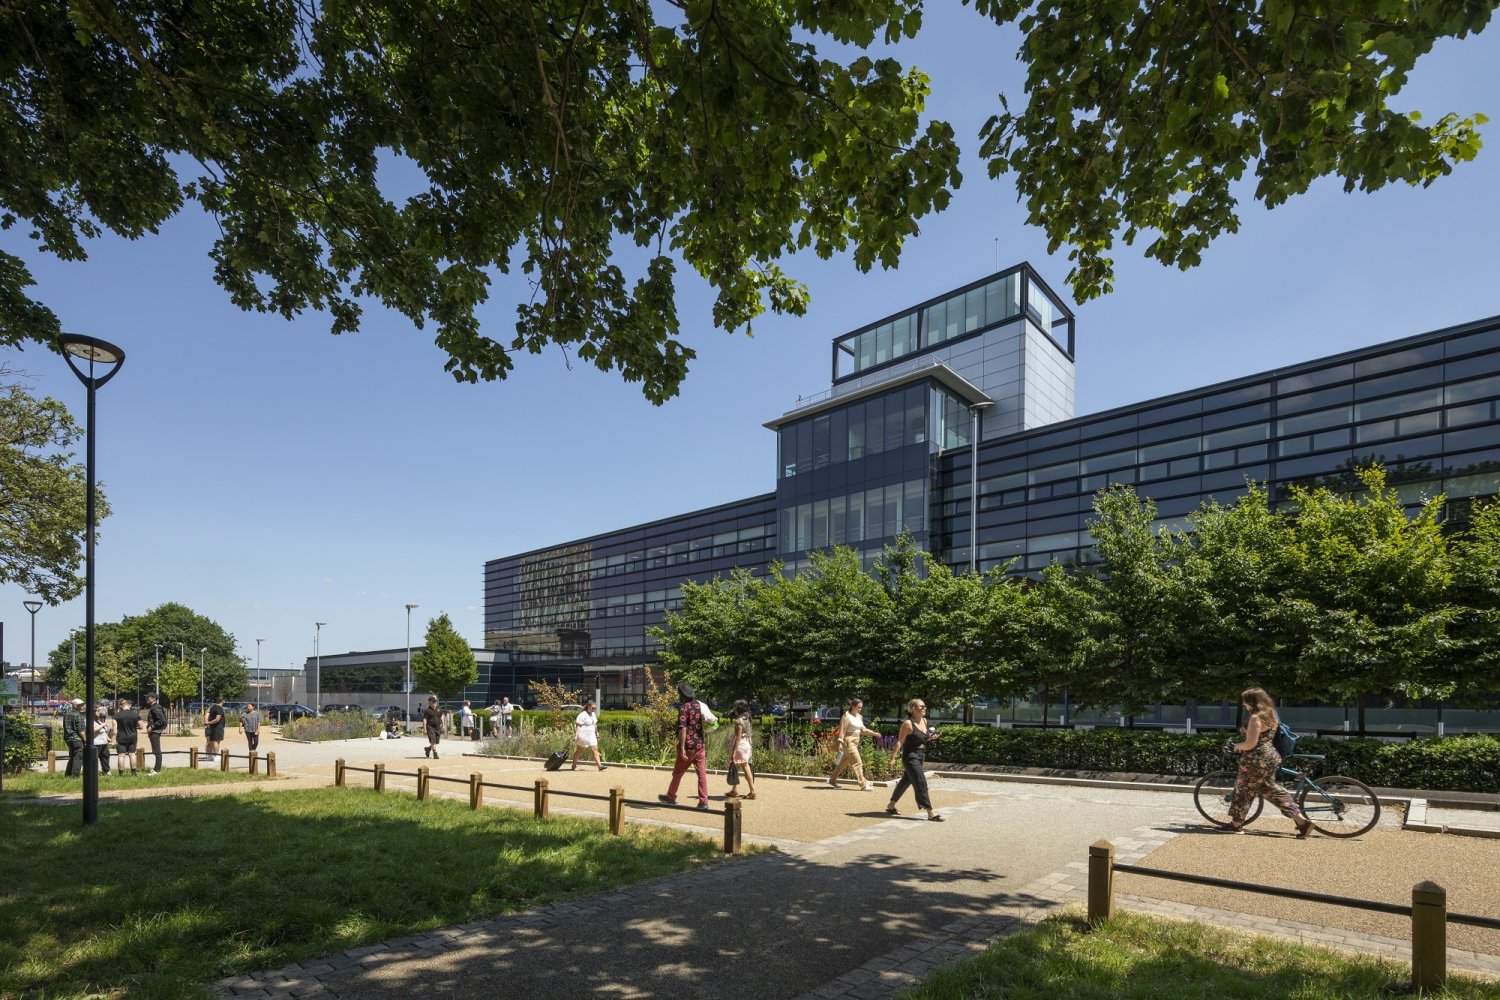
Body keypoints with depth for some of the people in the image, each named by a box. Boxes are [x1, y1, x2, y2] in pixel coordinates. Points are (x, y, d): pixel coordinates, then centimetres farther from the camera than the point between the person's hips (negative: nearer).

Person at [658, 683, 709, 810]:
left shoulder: (684, 708, -13)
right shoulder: (699, 705, 7)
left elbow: (683, 728, -20)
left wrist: (682, 748, -21)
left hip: (688, 746, -5)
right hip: (700, 744, 5)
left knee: (678, 772, 11)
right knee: (702, 773, 4)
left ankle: (671, 797, 25)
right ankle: (703, 802, 0)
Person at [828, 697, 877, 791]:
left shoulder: (859, 717, 12)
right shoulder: (847, 716, -13)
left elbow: (863, 730, 16)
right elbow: (842, 730, -15)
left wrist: (873, 733, 5)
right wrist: (840, 742, -19)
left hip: (855, 743, 9)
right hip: (848, 742, -9)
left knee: (844, 763, 16)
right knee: (858, 763, -10)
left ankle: (832, 779, 28)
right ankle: (863, 785, -9)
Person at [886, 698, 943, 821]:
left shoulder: (924, 721, 6)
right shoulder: (908, 723, -16)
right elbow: (900, 741, -16)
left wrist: (931, 737, 1)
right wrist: (893, 758, -20)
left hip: (921, 756, 8)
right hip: (910, 757, -8)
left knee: (905, 781, 18)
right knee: (921, 783, -10)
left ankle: (891, 805, 32)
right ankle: (931, 813, -9)